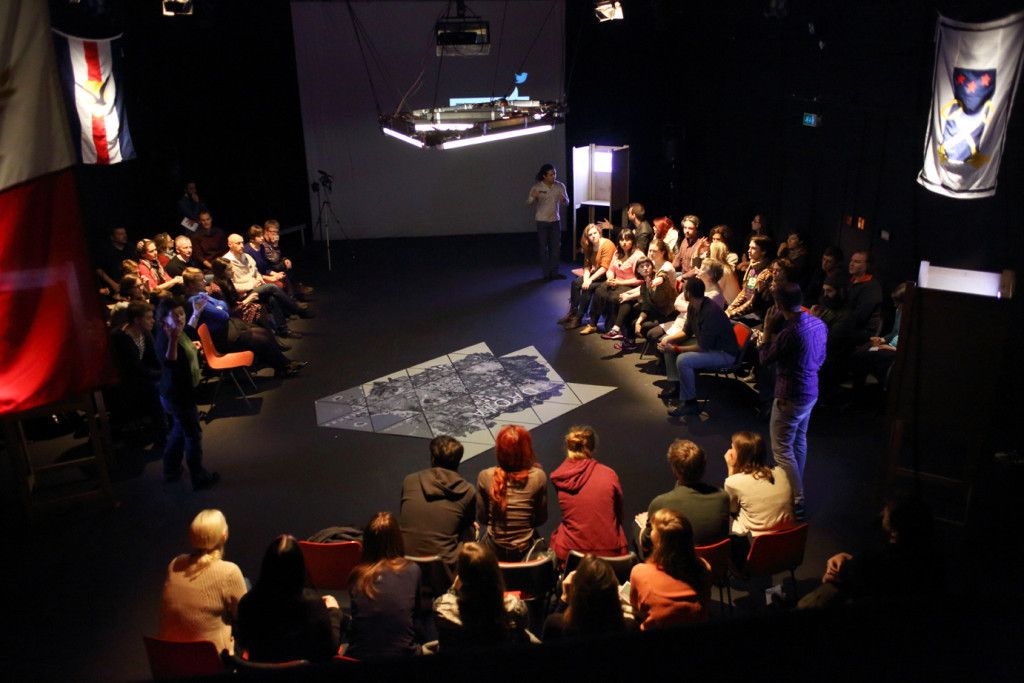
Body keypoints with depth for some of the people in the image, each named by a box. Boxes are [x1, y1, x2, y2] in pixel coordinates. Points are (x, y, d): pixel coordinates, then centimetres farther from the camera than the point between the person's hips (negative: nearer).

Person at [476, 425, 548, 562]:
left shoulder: (485, 477, -18)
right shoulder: (538, 477, -18)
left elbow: (482, 518, -5)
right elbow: (541, 518, -5)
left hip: (494, 551, 0)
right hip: (525, 551, 0)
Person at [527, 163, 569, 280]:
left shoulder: (560, 186, -4)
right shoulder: (537, 187, -11)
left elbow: (567, 202, 1)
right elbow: (528, 202, -10)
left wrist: (563, 199, -24)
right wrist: (533, 197, -33)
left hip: (556, 220, 3)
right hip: (542, 221, -3)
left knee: (556, 247, 5)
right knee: (544, 248, 4)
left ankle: (554, 272, 15)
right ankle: (546, 273, 12)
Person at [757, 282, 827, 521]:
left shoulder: (789, 333, -29)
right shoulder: (818, 324, -2)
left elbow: (766, 359, -14)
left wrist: (766, 333, 2)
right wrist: (773, 338, 14)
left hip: (790, 397, -9)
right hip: (811, 391, 9)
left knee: (782, 449, 2)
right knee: (799, 441, 23)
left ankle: (797, 502, 4)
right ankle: (796, 488, 39)